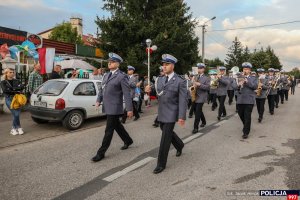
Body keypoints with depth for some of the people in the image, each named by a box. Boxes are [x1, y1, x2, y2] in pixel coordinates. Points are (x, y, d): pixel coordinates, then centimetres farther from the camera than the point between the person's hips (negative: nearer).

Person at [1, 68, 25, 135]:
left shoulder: (16, 81, 15)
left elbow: (22, 87, -3)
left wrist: (13, 88, -14)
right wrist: (15, 91, -13)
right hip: (9, 99, -3)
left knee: (16, 114, -3)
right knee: (16, 114, -12)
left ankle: (14, 129, 12)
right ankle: (19, 128, 3)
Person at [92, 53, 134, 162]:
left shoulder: (122, 76, -11)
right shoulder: (106, 75, 12)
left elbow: (127, 94, -14)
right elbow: (101, 89, 17)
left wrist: (129, 109, -15)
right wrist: (98, 100, 3)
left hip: (114, 108, -8)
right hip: (107, 107, 8)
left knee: (109, 130, -2)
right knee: (117, 125, 20)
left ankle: (101, 153, 8)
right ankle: (128, 140, 40)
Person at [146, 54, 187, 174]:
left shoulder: (180, 81, -11)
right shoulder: (160, 79, 7)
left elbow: (183, 100, -14)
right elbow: (158, 94, 11)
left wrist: (182, 117, -19)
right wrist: (149, 90, -11)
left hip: (171, 114, -6)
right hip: (161, 113, 6)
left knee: (165, 139, -4)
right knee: (168, 133, 22)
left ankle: (161, 164, 9)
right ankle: (180, 145, 50)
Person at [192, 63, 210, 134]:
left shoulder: (206, 78, -3)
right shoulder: (196, 77, 14)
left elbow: (208, 87, -13)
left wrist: (199, 84, -23)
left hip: (201, 97, -6)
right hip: (195, 97, 6)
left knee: (197, 112, -10)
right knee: (198, 111, 17)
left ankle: (195, 128, -7)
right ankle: (204, 121, 41)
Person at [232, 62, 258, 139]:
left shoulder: (253, 78, 6)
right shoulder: (239, 77, 12)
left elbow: (255, 86, -11)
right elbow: (234, 85, -2)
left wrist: (247, 81, -23)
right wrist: (238, 84, -25)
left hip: (249, 100, -3)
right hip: (240, 100, 3)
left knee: (247, 116, -5)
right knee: (241, 115, 14)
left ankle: (246, 132, 3)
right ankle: (246, 126, 41)